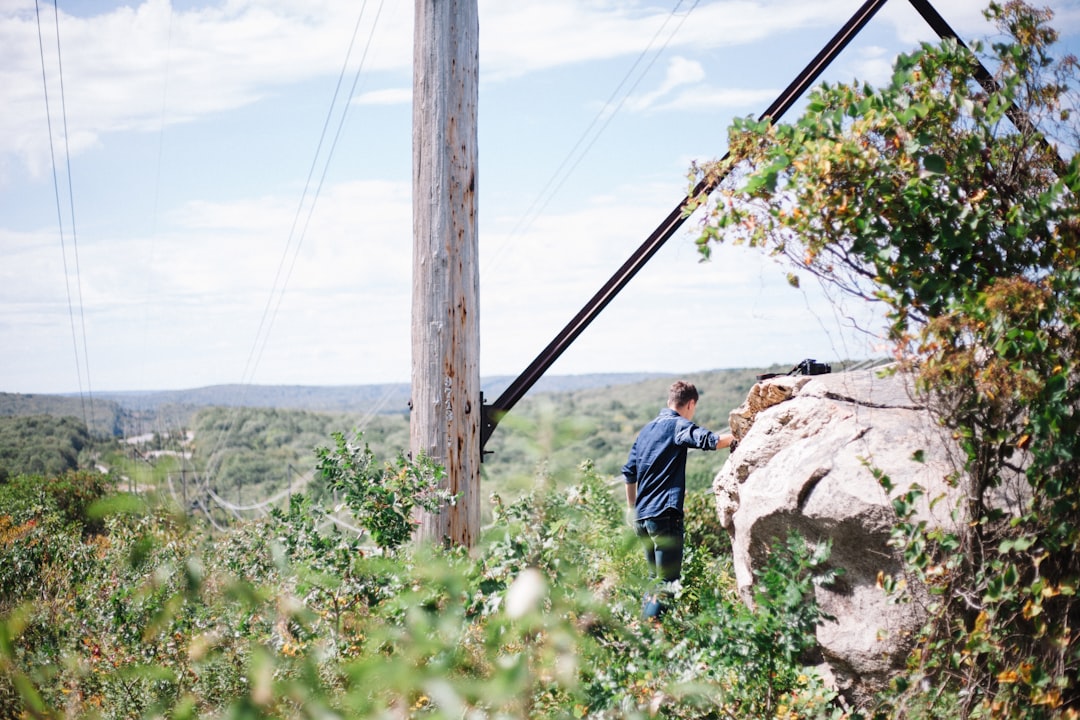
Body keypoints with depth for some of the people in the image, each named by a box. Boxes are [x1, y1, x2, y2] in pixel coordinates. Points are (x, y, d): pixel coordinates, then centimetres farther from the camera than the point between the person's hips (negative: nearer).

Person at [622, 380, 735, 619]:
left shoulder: (646, 430, 18)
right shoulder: (678, 425, -5)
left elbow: (629, 473, 21)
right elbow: (708, 441, -24)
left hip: (642, 516, 8)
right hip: (665, 514, -8)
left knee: (655, 578, 19)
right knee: (667, 583, -9)